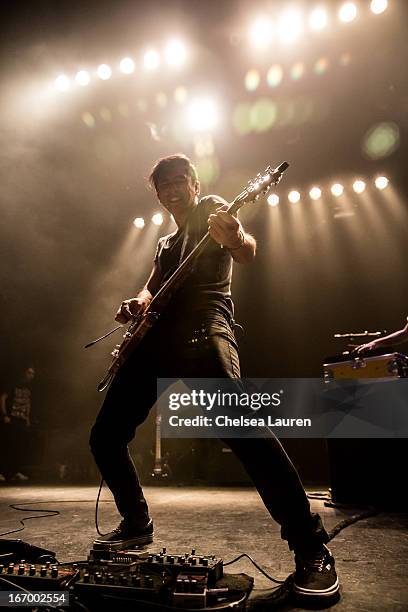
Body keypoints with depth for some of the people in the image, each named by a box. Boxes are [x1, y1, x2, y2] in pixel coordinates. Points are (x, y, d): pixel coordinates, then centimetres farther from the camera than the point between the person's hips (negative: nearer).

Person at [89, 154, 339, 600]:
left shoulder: (210, 209, 13)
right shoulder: (165, 243, 33)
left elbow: (247, 253, -6)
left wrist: (236, 238, -31)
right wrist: (137, 304, 6)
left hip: (201, 329, -7)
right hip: (154, 339, 8)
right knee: (104, 436, 6)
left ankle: (311, 548, -17)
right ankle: (137, 524, 26)